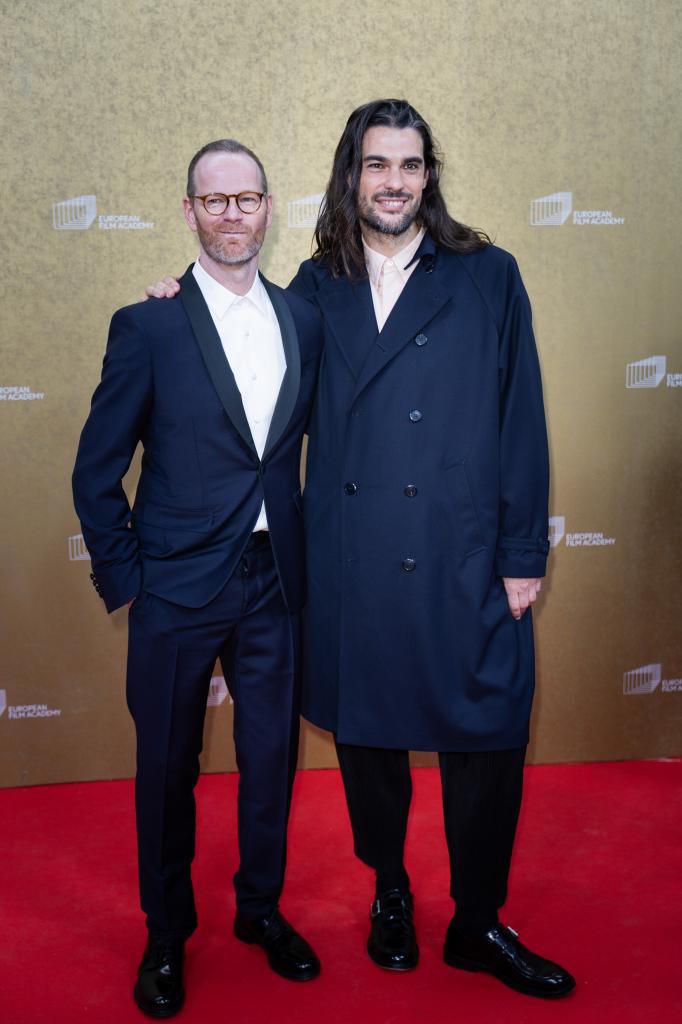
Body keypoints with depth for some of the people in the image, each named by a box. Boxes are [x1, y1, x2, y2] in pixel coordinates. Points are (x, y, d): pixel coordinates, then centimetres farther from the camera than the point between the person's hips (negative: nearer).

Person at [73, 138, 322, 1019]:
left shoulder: (304, 320, 4)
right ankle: (167, 936, 33)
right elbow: (96, 469, -4)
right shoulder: (148, 326, -8)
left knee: (271, 757, 15)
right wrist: (122, 579, -6)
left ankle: (261, 909, 39)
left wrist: (306, 556, 4)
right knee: (167, 769, 12)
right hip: (177, 590, -3)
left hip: (274, 583, 3)